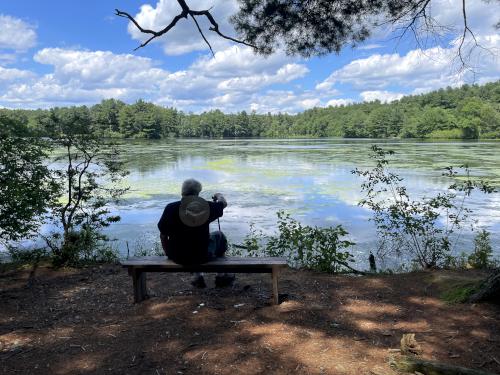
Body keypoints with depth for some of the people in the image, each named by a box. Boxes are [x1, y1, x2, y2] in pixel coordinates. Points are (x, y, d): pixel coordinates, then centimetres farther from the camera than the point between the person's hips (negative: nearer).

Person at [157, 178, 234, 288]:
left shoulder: (171, 208, -12)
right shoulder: (206, 207, -14)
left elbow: (163, 235, -5)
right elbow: (224, 204, 7)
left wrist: (168, 253, 13)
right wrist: (219, 196, 31)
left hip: (177, 257, 2)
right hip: (201, 256, -2)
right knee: (219, 236, 26)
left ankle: (198, 278, 37)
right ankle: (221, 276, 36)